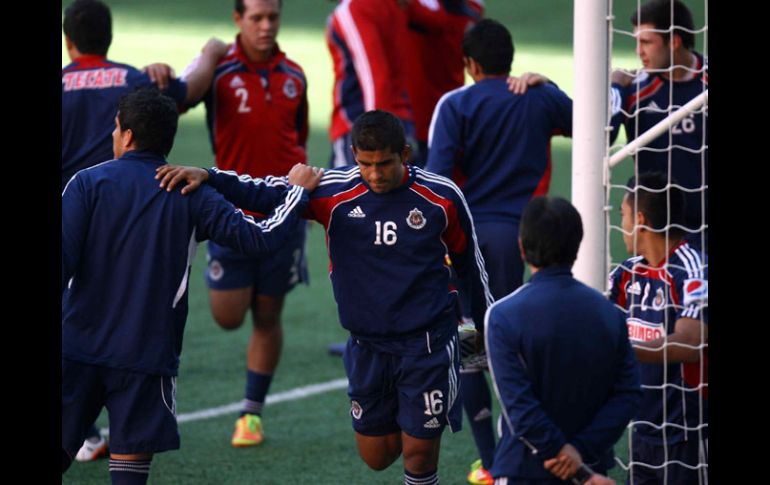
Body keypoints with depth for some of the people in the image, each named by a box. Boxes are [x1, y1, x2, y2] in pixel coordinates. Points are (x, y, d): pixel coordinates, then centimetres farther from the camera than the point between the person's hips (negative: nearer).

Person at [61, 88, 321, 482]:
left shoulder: (87, 183, -2)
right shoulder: (192, 195, 1)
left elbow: (64, 257, -10)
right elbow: (261, 236, -1)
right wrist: (297, 192, 14)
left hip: (76, 347, 0)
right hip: (148, 354, 0)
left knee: (60, 451, 9)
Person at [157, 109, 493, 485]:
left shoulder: (442, 197, -10)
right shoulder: (333, 192, -10)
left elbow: (468, 260, 6)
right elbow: (265, 193, -10)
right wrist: (209, 178, -27)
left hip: (427, 341, -2)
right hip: (367, 345, 2)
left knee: (419, 454, -3)